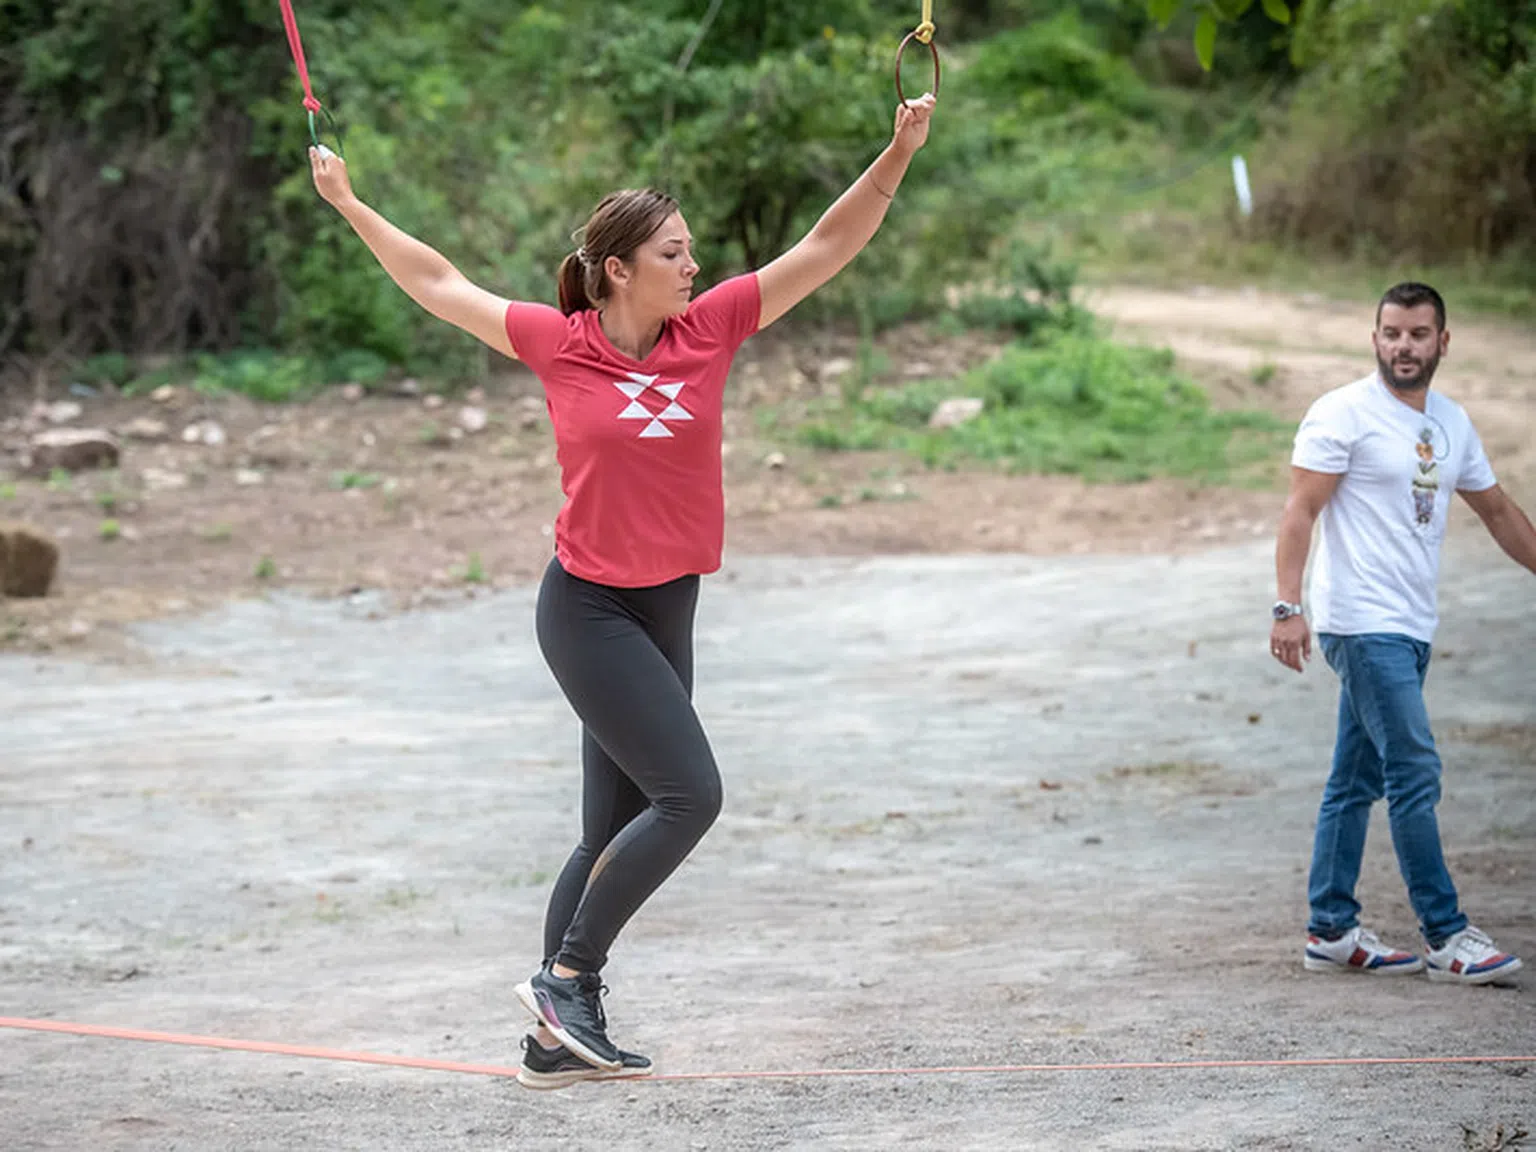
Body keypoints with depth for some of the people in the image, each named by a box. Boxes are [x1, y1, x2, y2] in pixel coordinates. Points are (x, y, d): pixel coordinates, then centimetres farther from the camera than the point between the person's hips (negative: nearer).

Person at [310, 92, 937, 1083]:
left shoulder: (710, 330, 1)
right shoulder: (559, 343, -7)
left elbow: (828, 248, 0)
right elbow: (437, 283, 6)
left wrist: (900, 154, -10)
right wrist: (349, 204, 12)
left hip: (667, 612, 6)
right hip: (589, 608, -6)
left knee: (617, 833, 8)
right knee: (690, 793, -15)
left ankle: (560, 1038, 15)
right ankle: (566, 976, -4)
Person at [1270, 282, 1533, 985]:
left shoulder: (1451, 424, 14)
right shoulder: (1344, 414, -8)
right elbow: (1300, 511, -12)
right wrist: (1288, 606, -21)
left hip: (1411, 630, 7)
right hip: (1363, 627, -7)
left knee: (1356, 783, 11)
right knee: (1415, 774, -10)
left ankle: (1331, 932, 15)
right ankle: (1446, 938, -6)